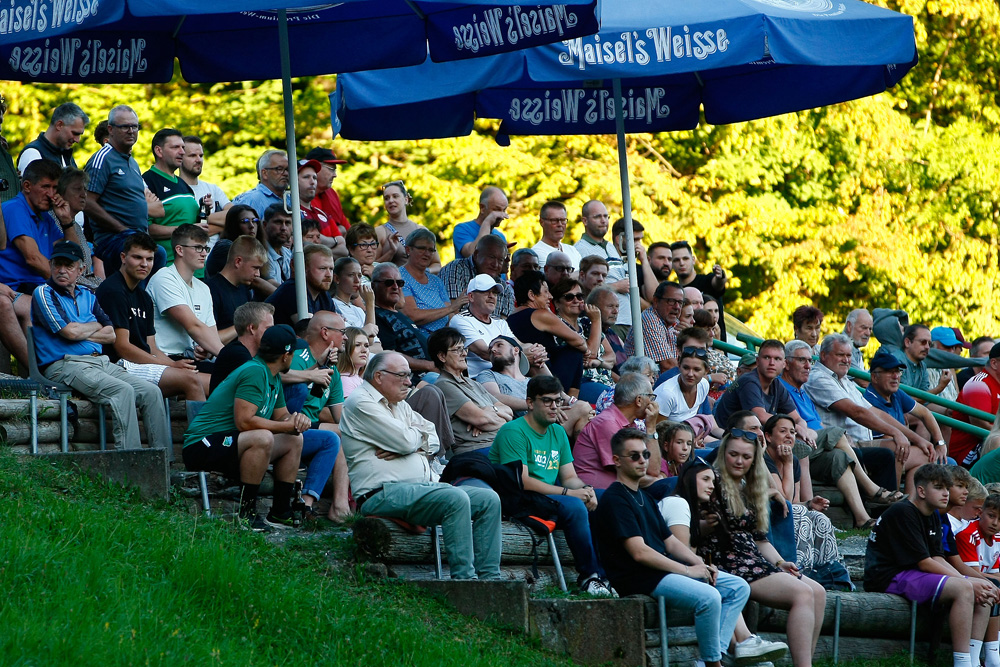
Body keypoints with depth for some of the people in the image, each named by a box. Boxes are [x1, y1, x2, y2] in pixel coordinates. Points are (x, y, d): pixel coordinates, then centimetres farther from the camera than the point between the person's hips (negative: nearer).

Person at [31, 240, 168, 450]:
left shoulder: (87, 296, 22)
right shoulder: (44, 293, 2)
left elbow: (112, 335, 13)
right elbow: (70, 332, -12)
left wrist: (81, 332, -2)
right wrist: (96, 326, 8)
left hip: (101, 362, 7)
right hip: (66, 365, -7)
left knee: (151, 392, -12)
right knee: (123, 390, -31)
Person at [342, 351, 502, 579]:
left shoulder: (399, 405, 24)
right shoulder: (360, 403, -6)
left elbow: (433, 441, 17)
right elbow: (406, 441, -15)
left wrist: (409, 445, -5)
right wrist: (419, 434, 9)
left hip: (422, 486, 10)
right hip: (383, 494, -10)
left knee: (489, 500, -2)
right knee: (456, 499, -31)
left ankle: (489, 577, -6)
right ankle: (464, 579, -31)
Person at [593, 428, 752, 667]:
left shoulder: (644, 497, 21)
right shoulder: (615, 499, -11)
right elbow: (639, 552, -18)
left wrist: (700, 564, 2)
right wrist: (687, 570, -15)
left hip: (666, 569, 10)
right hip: (640, 580, -10)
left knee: (738, 588, 4)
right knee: (709, 597, -30)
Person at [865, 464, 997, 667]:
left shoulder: (933, 518, 16)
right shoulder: (903, 513, -15)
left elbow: (937, 560, 7)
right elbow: (924, 563, -18)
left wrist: (973, 584, -9)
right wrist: (967, 582, -16)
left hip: (913, 575, 10)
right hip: (890, 578, -10)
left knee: (985, 590, 4)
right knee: (962, 589, -28)